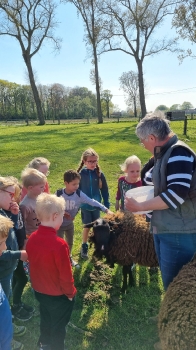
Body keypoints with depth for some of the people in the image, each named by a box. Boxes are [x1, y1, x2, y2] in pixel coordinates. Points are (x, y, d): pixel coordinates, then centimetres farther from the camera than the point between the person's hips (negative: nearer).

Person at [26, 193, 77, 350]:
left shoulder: (32, 238, -12)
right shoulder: (59, 244, -34)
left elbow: (32, 264, 2)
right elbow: (65, 274, -25)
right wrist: (70, 292, -7)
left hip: (39, 291, 7)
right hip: (58, 295, -7)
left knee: (45, 319, 31)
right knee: (58, 327, 19)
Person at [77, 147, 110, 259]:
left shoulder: (100, 174, -10)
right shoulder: (81, 174, -13)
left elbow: (105, 191, -2)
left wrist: (107, 205, 1)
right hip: (85, 206, -1)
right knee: (87, 227, 10)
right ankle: (84, 247, 30)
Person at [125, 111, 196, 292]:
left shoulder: (179, 152, -18)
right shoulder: (164, 155, 11)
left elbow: (177, 193, -28)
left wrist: (140, 206, -20)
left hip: (179, 233, -9)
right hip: (163, 229, 9)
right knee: (169, 282, 23)